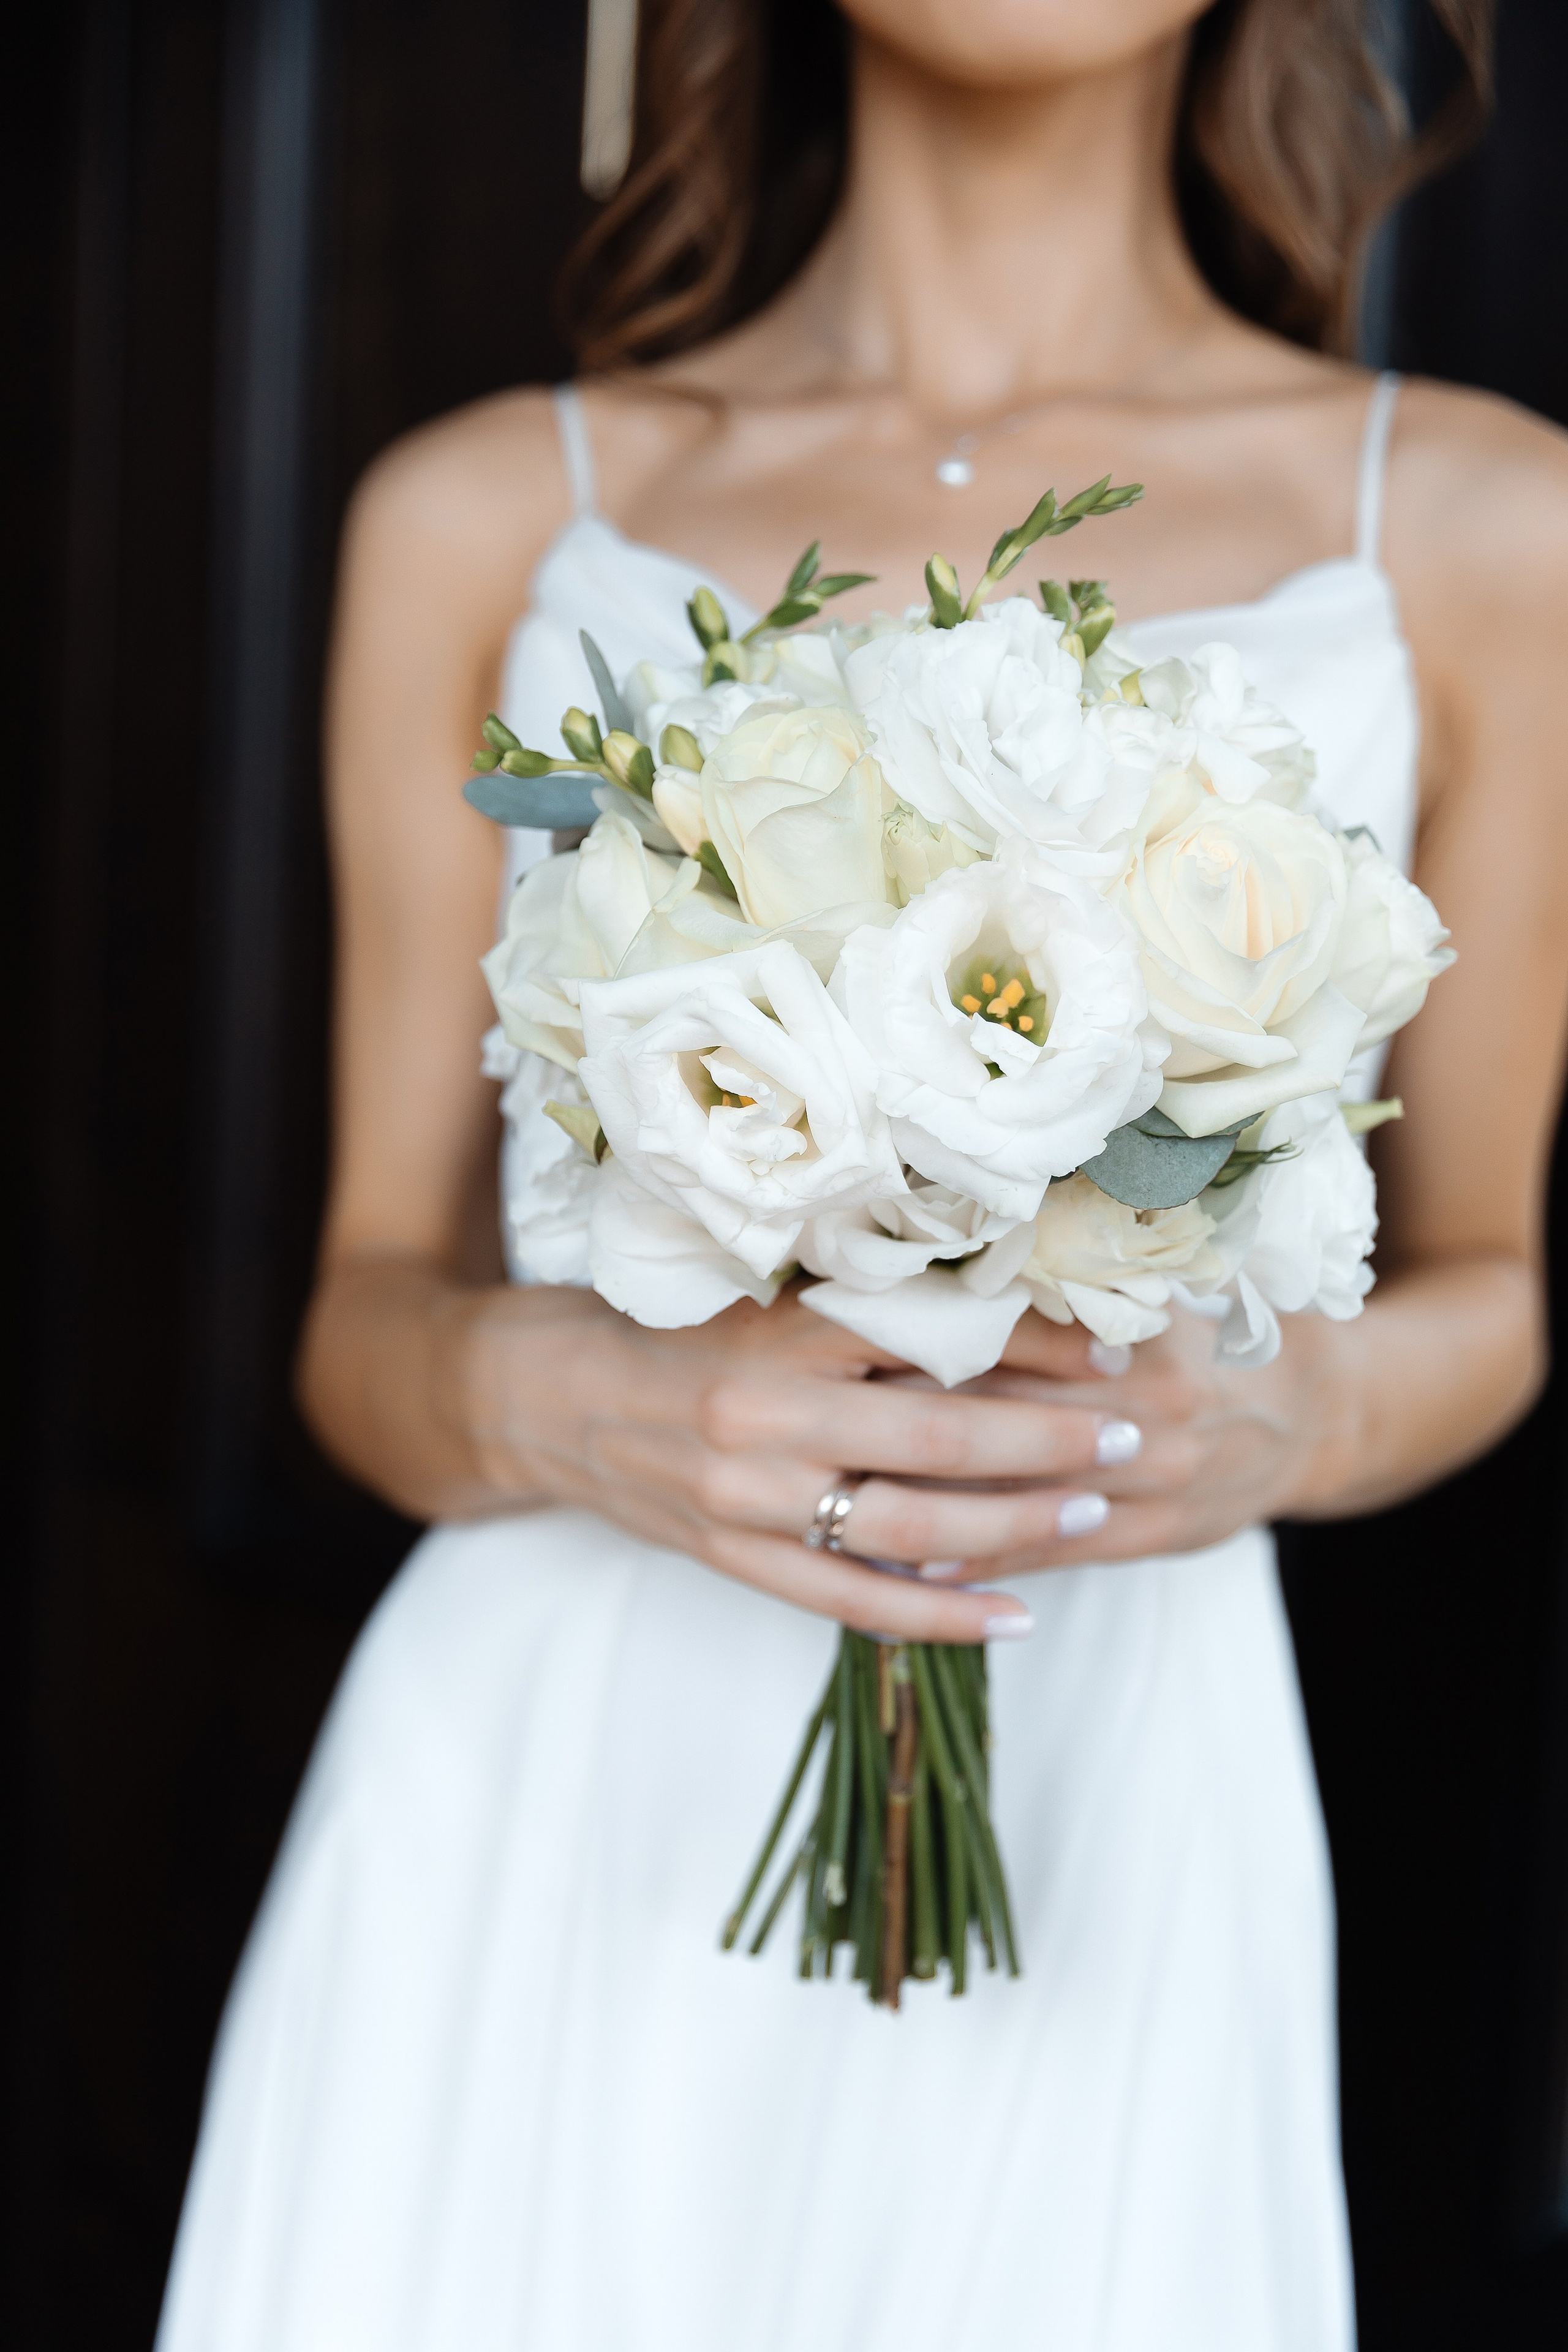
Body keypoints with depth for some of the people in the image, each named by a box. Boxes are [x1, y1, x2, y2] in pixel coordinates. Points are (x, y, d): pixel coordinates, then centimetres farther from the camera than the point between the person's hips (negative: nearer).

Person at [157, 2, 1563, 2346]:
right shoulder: (486, 517, 2)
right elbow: (370, 1314, 5)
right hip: (539, 1794, 1)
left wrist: (1289, 1415, -12)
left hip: (1096, 1808, 0)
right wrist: (556, 1403, -18)